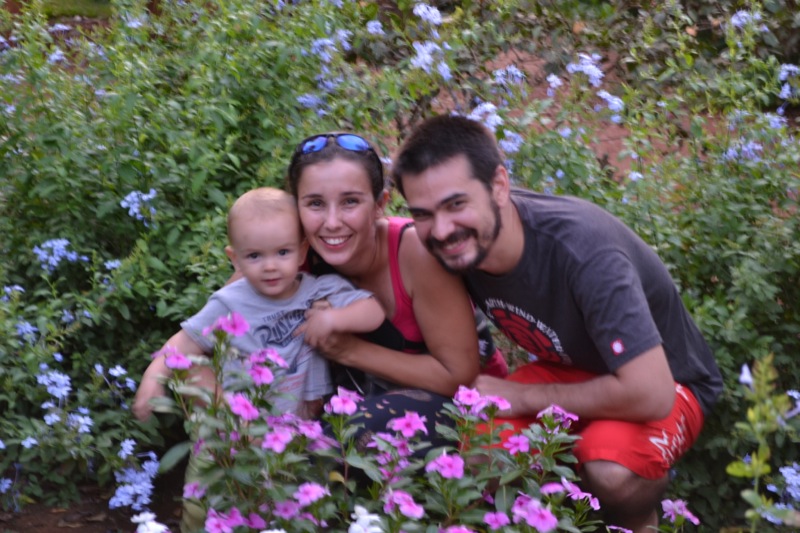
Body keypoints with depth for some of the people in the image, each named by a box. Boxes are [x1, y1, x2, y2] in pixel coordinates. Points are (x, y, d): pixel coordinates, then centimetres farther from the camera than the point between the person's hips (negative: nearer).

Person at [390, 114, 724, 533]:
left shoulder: (583, 250, -35)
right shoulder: (460, 243, -16)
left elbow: (650, 394, -35)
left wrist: (522, 397, -24)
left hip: (663, 380, -5)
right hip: (568, 370, 5)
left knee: (611, 473, -35)